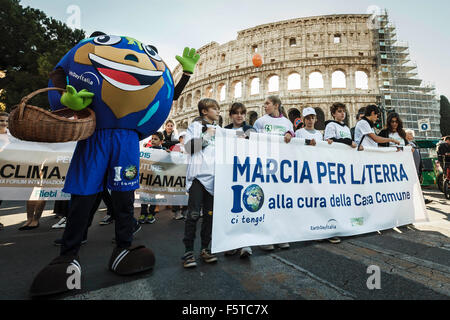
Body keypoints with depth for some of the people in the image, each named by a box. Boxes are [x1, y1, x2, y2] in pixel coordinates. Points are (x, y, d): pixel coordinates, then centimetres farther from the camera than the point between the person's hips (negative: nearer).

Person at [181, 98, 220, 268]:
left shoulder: (218, 129, 23)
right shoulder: (195, 126, 7)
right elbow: (189, 147, -5)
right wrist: (206, 136, -8)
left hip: (213, 176, 5)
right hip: (198, 174, -5)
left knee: (210, 213, 7)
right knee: (194, 214, -6)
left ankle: (205, 249, 18)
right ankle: (188, 251, 5)